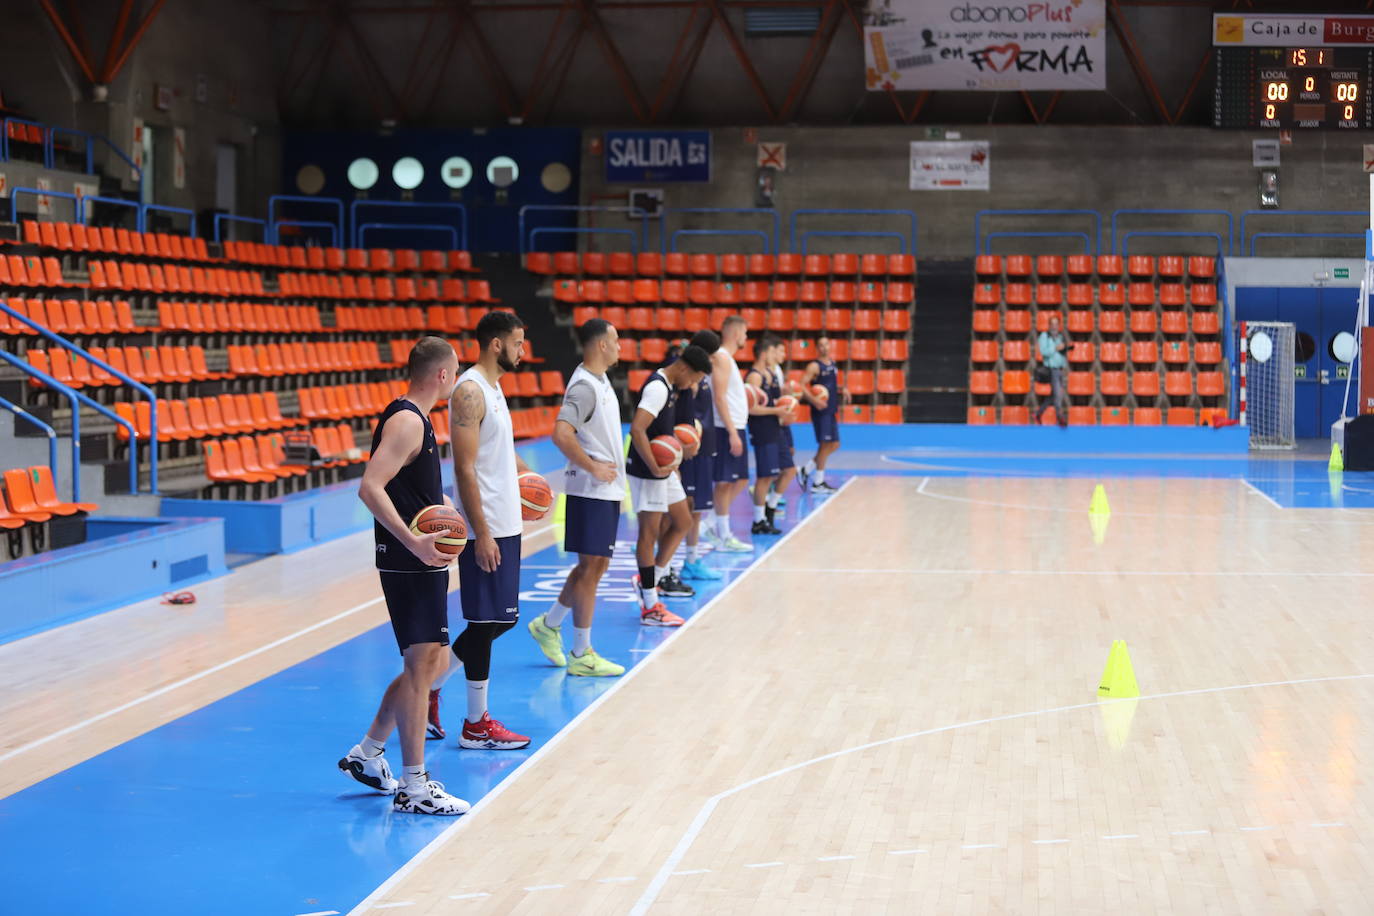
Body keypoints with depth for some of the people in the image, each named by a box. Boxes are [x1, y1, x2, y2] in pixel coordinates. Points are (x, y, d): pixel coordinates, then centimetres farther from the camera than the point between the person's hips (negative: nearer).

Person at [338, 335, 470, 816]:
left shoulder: (414, 418, 16)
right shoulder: (406, 421, -15)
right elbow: (370, 487, -26)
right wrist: (413, 541, -31)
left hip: (422, 563, 10)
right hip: (407, 564, -10)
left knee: (433, 661, 15)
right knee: (422, 662, -7)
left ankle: (367, 753, 25)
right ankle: (414, 787, -3)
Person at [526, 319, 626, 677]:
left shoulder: (601, 382, 14)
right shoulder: (584, 386, -17)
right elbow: (561, 434, -29)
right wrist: (592, 467, -22)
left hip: (606, 489, 10)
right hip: (591, 490, -10)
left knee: (596, 564, 16)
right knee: (590, 567, -4)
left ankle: (549, 624, 28)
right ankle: (581, 655, 4)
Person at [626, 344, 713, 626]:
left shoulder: (670, 386, 11)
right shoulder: (658, 388, -20)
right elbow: (637, 429, -29)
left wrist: (680, 449, 12)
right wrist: (654, 467, -28)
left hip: (663, 468, 10)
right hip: (647, 470, -10)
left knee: (682, 521, 15)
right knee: (650, 532, -3)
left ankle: (648, 580, 19)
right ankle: (650, 607, 3)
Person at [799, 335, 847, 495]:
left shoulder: (832, 362, 13)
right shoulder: (814, 366, -11)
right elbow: (801, 386, -19)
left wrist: (842, 390, 7)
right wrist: (814, 400, -30)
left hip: (831, 410, 8)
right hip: (820, 411, -8)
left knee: (834, 445, 11)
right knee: (825, 445, -6)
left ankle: (807, 469, 21)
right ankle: (818, 483, 3)